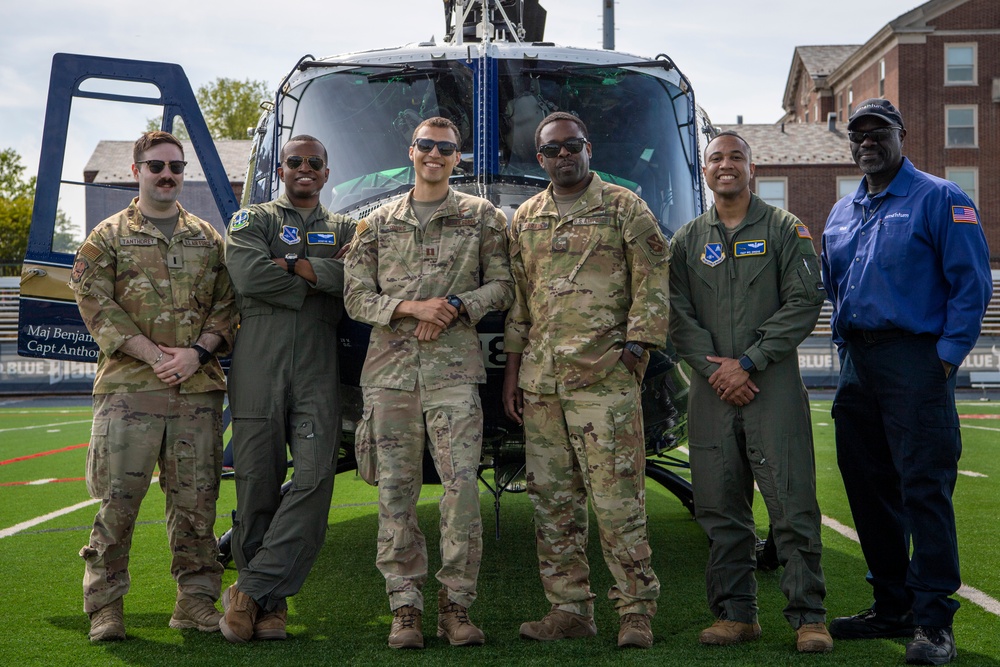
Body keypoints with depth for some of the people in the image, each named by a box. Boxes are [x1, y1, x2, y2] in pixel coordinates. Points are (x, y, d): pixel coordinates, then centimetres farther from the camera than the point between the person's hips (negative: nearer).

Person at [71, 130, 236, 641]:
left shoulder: (208, 239, 17)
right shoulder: (108, 238, 8)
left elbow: (227, 306, 10)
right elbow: (96, 305, -3)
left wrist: (197, 352, -8)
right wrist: (153, 354, -12)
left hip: (199, 389, 3)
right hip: (128, 388, -2)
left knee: (195, 499, 6)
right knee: (118, 498, -3)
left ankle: (196, 600, 16)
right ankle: (104, 604, 8)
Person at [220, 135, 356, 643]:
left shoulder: (343, 229, 22)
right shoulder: (252, 220, 15)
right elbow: (249, 275, -6)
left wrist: (296, 265, -5)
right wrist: (322, 279, 0)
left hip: (318, 371, 2)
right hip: (258, 365, -1)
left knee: (316, 476, -13)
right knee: (257, 481, -2)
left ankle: (252, 591, -8)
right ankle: (269, 601, 8)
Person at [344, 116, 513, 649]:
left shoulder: (483, 217, 11)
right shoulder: (377, 224, 14)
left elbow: (502, 286, 7)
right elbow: (356, 297, 8)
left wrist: (455, 306, -9)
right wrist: (410, 307, -8)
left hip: (454, 369, -1)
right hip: (389, 370, 2)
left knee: (462, 486, -7)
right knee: (396, 490, 1)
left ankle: (456, 606, 4)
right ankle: (405, 607, 8)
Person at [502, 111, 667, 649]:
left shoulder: (624, 208, 4)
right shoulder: (524, 220, 17)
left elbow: (651, 285, 0)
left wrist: (635, 347, -10)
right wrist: (512, 370, 14)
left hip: (604, 378, -5)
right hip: (540, 381, 5)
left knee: (617, 498, -6)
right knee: (552, 499, 7)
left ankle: (636, 611, 3)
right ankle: (570, 609, 16)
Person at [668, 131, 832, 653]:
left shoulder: (784, 229, 6)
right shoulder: (688, 239, 14)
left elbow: (804, 302, -3)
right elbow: (678, 313, 7)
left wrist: (747, 363, -9)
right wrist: (713, 368, -7)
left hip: (773, 385, -3)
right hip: (711, 390, 3)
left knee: (792, 504, -5)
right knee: (720, 511, 5)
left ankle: (808, 616, 3)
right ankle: (735, 613, 15)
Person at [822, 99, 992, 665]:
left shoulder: (940, 199, -1)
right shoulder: (842, 214, 19)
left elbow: (972, 284, -7)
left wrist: (947, 355, -13)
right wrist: (846, 347, 14)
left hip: (915, 359, -7)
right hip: (858, 364, 7)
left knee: (924, 489, -9)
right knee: (868, 488, 10)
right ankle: (892, 606, 22)